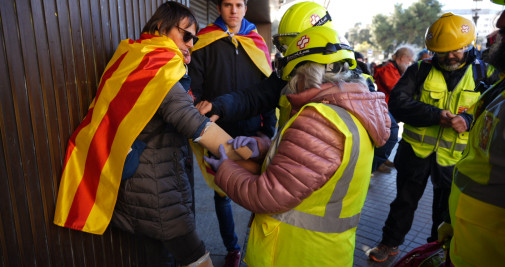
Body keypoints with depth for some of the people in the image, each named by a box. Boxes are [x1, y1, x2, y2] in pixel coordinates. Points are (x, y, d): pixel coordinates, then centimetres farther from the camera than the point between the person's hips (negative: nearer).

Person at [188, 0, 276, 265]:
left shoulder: (257, 43, 8)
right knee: (222, 193, 10)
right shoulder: (204, 42, 1)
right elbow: (195, 91, -2)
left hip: (252, 130, 1)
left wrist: (269, 128, 3)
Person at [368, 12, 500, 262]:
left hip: (454, 156, 1)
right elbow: (397, 102, -14)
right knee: (404, 201, 14)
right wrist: (436, 115, -25)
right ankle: (390, 243, 33)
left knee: (446, 208, 17)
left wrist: (468, 119, -24)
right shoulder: (421, 70, -3)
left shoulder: (484, 74, -1)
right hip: (416, 150, 0)